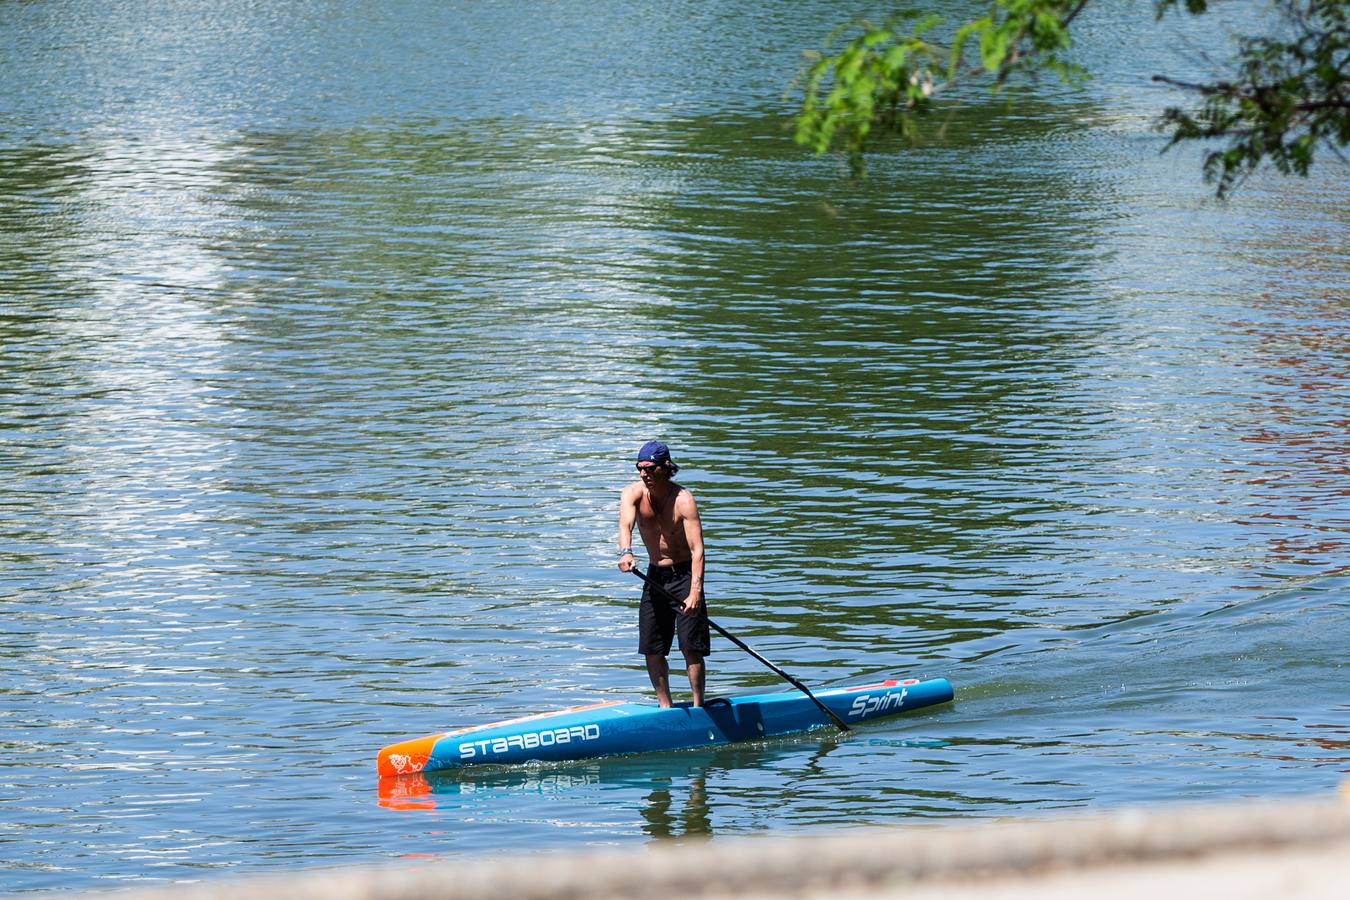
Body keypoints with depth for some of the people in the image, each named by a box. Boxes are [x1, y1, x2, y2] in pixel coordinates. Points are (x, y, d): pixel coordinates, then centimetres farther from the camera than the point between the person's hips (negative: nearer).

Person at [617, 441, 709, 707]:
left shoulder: (683, 500, -19)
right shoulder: (633, 493, -8)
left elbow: (697, 550, -25)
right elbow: (625, 524, -28)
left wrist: (695, 591, -38)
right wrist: (625, 552, -51)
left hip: (684, 575, -4)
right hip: (655, 575, 4)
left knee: (691, 646, -10)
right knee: (652, 649, 4)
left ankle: (698, 707, -2)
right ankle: (666, 707, 17)